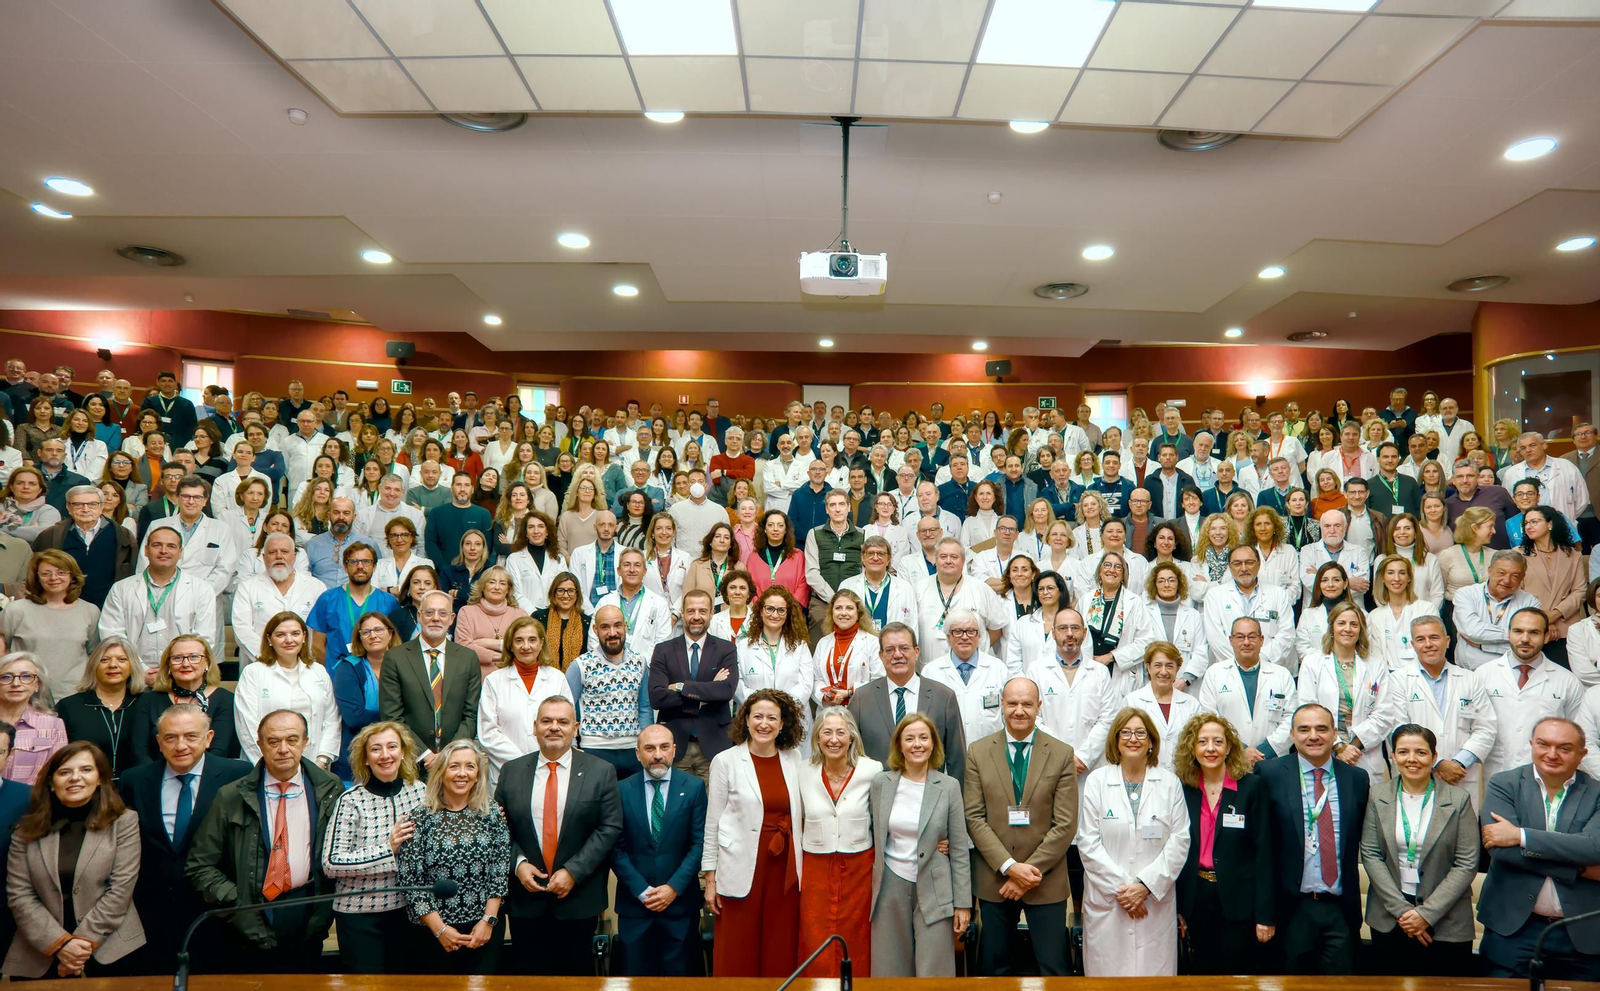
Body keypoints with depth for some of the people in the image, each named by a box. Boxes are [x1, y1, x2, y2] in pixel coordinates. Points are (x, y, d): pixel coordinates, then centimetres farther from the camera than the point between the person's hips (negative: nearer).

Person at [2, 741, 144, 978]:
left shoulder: (124, 821, -1)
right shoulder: (27, 828, 5)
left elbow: (120, 890, -7)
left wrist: (80, 942, -14)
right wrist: (60, 943, -12)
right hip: (39, 958, 2)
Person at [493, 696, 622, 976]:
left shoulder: (601, 772, -2)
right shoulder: (511, 772, 5)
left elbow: (610, 828, -7)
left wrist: (572, 871, -14)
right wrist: (518, 863, -10)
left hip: (579, 900, -1)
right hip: (525, 899, 1)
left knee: (576, 974, 9)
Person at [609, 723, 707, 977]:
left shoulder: (694, 787, 0)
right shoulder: (622, 790, 1)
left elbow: (700, 843, -3)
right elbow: (616, 848, -1)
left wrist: (674, 887, -10)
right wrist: (642, 890, -8)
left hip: (680, 902, 0)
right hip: (633, 903, 1)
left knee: (679, 976, 6)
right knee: (636, 977, 7)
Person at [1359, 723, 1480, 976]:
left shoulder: (1459, 799, -2)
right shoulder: (1378, 798, 2)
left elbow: (1467, 864, -6)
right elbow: (1370, 856, -1)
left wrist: (1427, 913, -11)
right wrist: (1401, 910, -11)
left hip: (1446, 922, -1)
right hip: (1389, 921, 1)